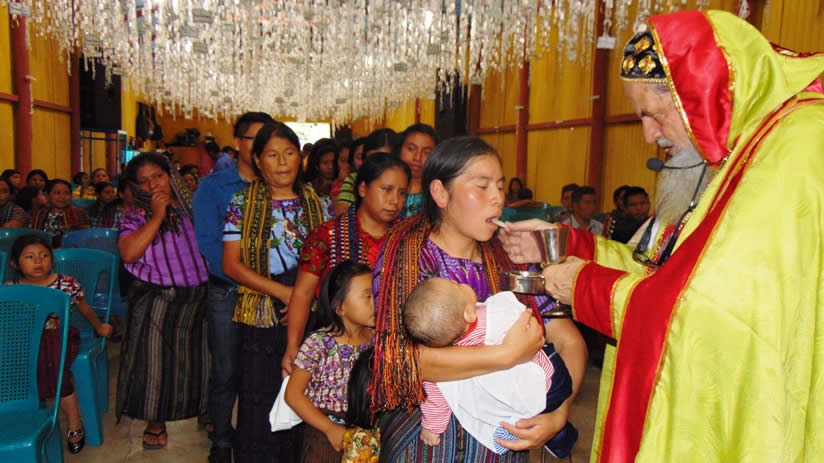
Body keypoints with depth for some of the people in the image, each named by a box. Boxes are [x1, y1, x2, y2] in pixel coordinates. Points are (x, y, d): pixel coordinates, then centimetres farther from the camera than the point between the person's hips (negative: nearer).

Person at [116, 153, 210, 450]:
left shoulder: (193, 205, 6)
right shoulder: (134, 217, 1)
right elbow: (128, 254, -18)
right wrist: (158, 215, -14)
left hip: (198, 297, 2)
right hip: (155, 300, -1)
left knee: (200, 359, 9)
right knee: (155, 360, 5)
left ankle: (208, 414, 32)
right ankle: (156, 423, 27)